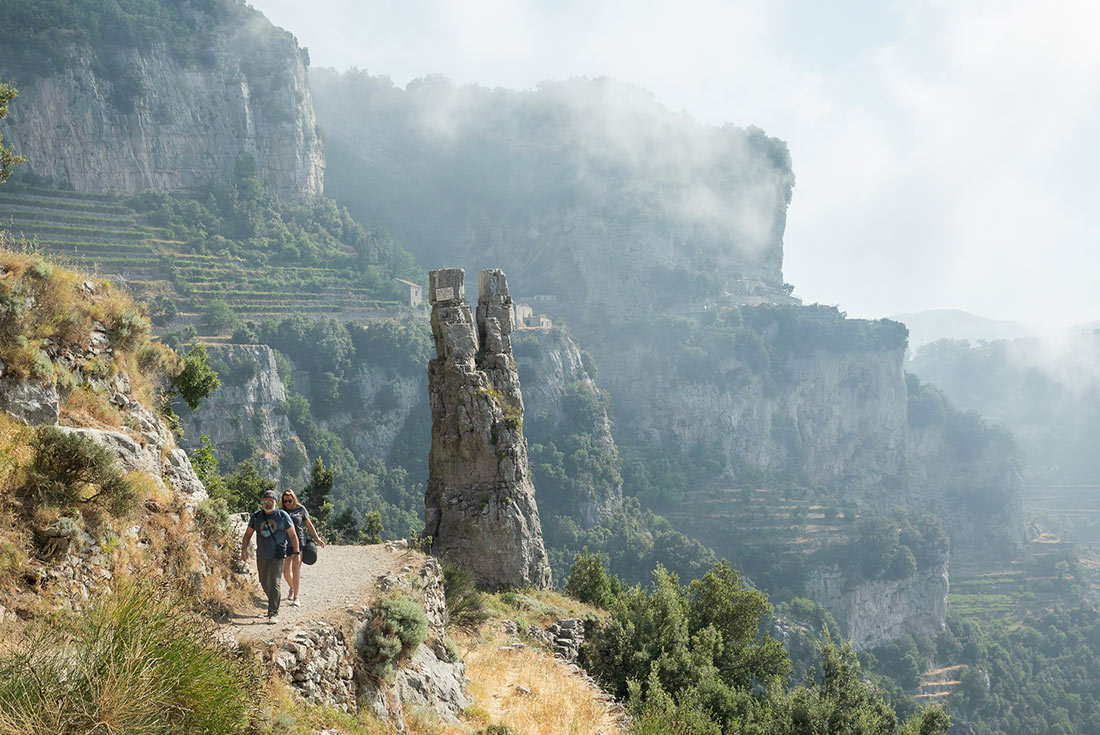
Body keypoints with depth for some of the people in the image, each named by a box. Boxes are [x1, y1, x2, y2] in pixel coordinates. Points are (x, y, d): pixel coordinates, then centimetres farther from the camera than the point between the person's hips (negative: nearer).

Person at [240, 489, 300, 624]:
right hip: (261, 556, 4)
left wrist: (296, 552, -1)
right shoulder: (256, 516, 4)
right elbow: (248, 534, 10)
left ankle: (273, 614, -12)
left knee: (274, 583, -13)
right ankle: (277, 599, 40)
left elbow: (292, 535, 2)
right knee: (264, 583, 14)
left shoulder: (282, 516, -4)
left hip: (277, 556, -4)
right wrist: (244, 549, -1)